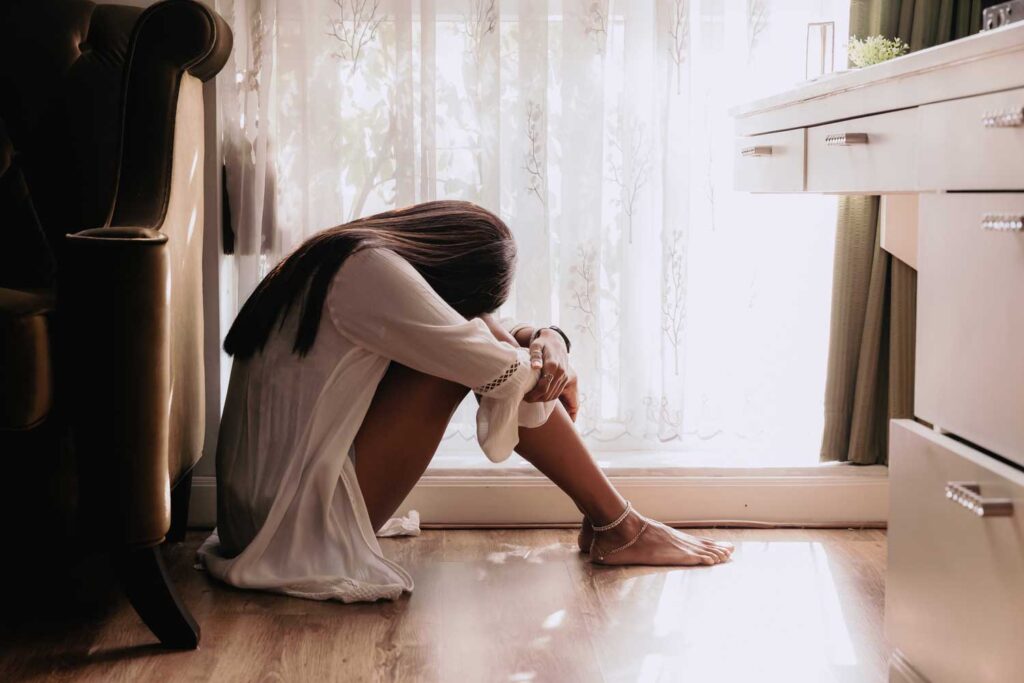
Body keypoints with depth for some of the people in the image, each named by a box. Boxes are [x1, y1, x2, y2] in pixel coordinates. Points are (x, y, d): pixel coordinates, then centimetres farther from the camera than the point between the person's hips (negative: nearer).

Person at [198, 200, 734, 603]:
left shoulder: (341, 258, 11)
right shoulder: (370, 269, -19)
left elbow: (491, 333, 14)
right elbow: (503, 371, -20)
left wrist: (548, 342, -5)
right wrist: (548, 364, 1)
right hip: (306, 523, -10)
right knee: (469, 348, -12)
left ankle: (611, 523, 4)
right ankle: (617, 528, -2)